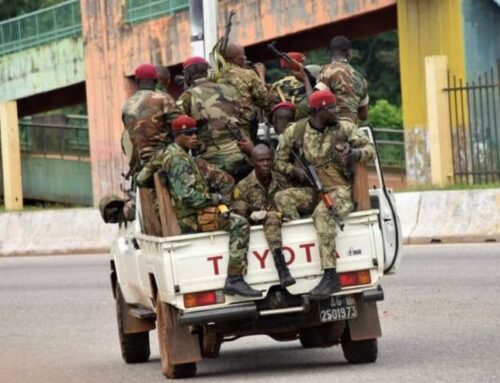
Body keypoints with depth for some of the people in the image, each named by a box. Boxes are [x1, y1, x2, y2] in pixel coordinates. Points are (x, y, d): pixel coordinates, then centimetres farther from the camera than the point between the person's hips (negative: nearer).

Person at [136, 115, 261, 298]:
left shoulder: (164, 154, 12)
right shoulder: (178, 160, -18)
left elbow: (141, 179, 21)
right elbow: (188, 196, -25)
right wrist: (217, 198, -15)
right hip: (190, 219, -11)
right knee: (239, 224, -22)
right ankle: (234, 279, -29)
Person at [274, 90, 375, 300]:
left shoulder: (344, 128, 2)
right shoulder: (295, 132, 3)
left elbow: (370, 148, 4)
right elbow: (280, 161, 12)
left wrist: (357, 154, -20)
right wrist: (295, 170, -10)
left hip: (340, 190, -4)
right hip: (314, 190, 4)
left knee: (322, 212, -34)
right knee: (282, 198, -21)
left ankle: (330, 276, -39)